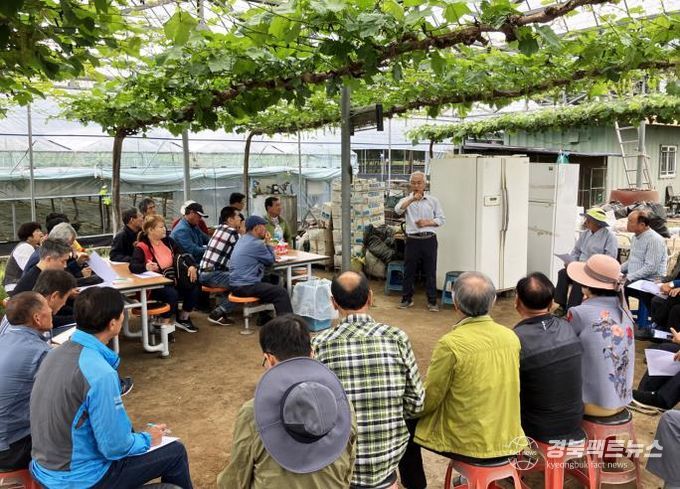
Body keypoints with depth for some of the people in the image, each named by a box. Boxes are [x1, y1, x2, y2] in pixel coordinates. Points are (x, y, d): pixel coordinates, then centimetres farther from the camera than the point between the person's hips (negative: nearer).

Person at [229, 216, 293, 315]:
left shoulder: (242, 240, 15)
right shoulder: (256, 243, -14)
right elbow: (271, 261, -1)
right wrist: (268, 244, 8)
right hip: (246, 287, -10)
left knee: (270, 283, 29)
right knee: (281, 292, -14)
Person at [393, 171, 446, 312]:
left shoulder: (433, 200, 8)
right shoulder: (406, 200, 8)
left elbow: (441, 219, 6)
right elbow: (398, 210, -15)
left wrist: (427, 222, -10)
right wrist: (412, 199, -25)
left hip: (429, 240, 0)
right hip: (412, 240, 0)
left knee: (430, 272, 3)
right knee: (409, 271, 7)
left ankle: (432, 301, 12)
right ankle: (407, 299, 20)